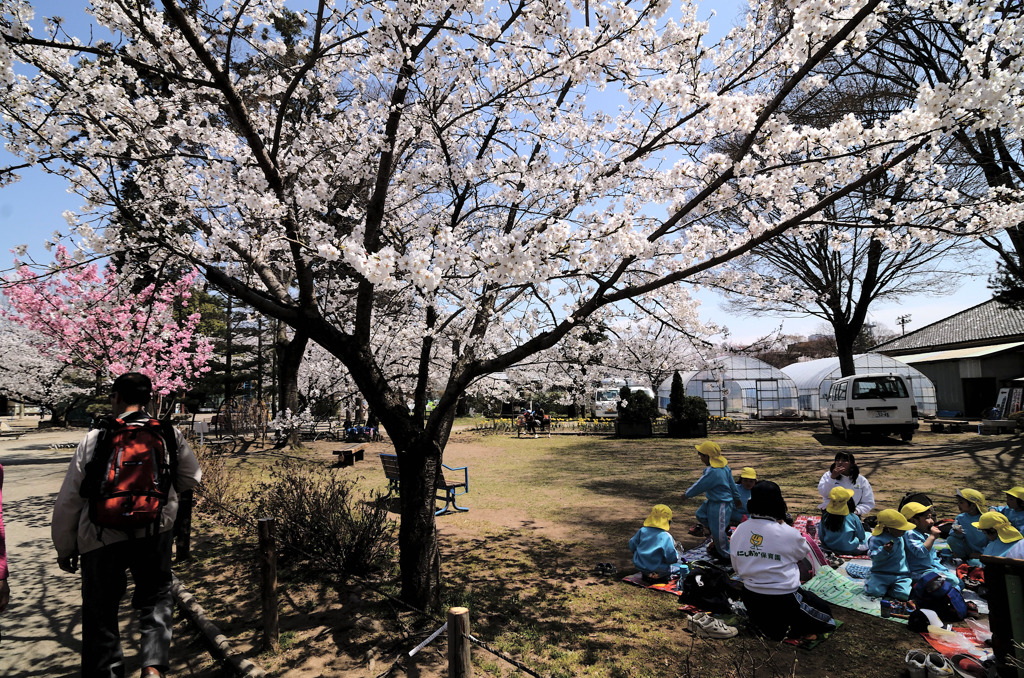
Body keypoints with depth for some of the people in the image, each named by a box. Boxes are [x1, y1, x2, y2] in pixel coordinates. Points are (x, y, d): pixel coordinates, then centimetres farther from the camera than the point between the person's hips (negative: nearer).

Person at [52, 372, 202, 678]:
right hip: (155, 532, 1)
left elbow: (68, 499, -3)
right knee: (155, 597, 19)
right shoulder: (169, 434, -5)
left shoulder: (94, 440, -8)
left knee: (100, 613, 16)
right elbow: (191, 477, 7)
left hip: (102, 537, -1)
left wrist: (65, 548, 10)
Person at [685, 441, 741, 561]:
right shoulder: (723, 464, 1)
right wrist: (736, 497, 26)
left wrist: (687, 494, -3)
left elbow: (700, 486, -19)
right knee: (700, 514, 15)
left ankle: (725, 554, 22)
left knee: (718, 531, 4)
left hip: (721, 505, -10)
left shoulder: (712, 472, -29)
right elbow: (732, 482, 12)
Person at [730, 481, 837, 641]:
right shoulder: (788, 533, -20)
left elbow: (736, 567, 2)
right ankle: (788, 631, 5)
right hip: (783, 599, -4)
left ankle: (759, 622, 12)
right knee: (825, 613, 19)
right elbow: (804, 553, 3)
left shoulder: (739, 531, -7)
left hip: (750, 598, 4)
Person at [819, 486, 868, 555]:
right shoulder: (853, 518, -19)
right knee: (868, 535, 21)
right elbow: (861, 537, -4)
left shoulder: (825, 517, -13)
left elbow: (821, 537, -3)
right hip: (851, 550, -3)